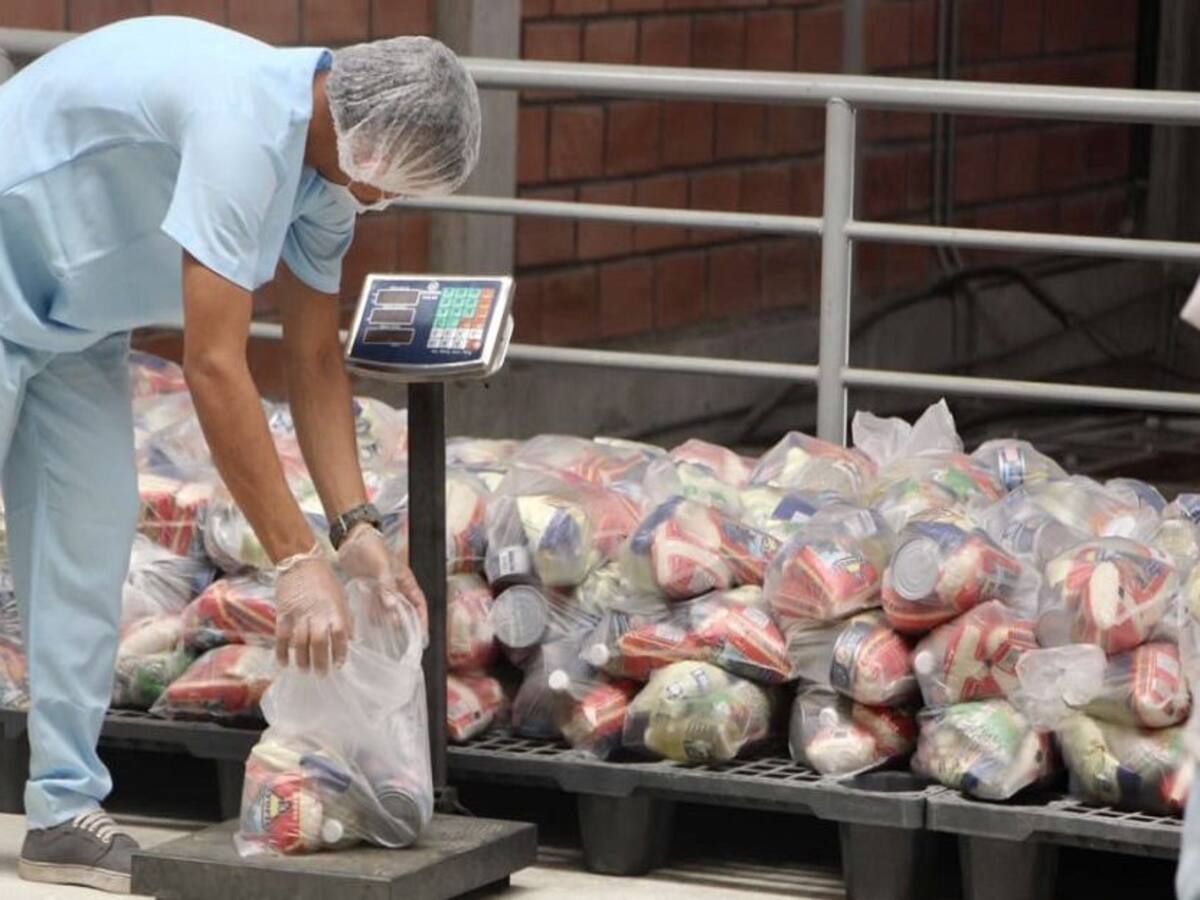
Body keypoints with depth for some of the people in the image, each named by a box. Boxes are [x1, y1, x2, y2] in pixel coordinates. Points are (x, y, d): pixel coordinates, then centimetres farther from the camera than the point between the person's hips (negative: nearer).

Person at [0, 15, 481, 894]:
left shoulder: (329, 166, -4)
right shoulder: (242, 119, -34)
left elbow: (316, 359, 5)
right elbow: (215, 368, -35)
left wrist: (356, 524, -6)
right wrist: (297, 559, -33)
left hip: (76, 320, 9)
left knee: (88, 542, 3)